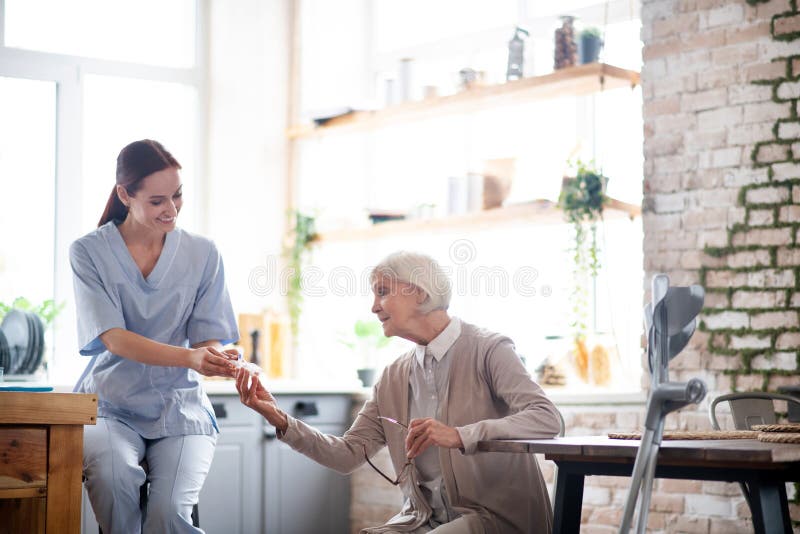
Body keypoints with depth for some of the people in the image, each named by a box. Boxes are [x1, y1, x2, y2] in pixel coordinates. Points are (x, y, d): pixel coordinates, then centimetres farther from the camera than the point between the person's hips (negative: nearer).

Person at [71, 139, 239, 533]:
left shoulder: (202, 255, 4)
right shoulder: (90, 253, -2)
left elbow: (208, 341, 1)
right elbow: (115, 339, -14)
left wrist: (228, 366, -26)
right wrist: (190, 357, -31)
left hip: (178, 407, 1)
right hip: (110, 406, -1)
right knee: (112, 475, -34)